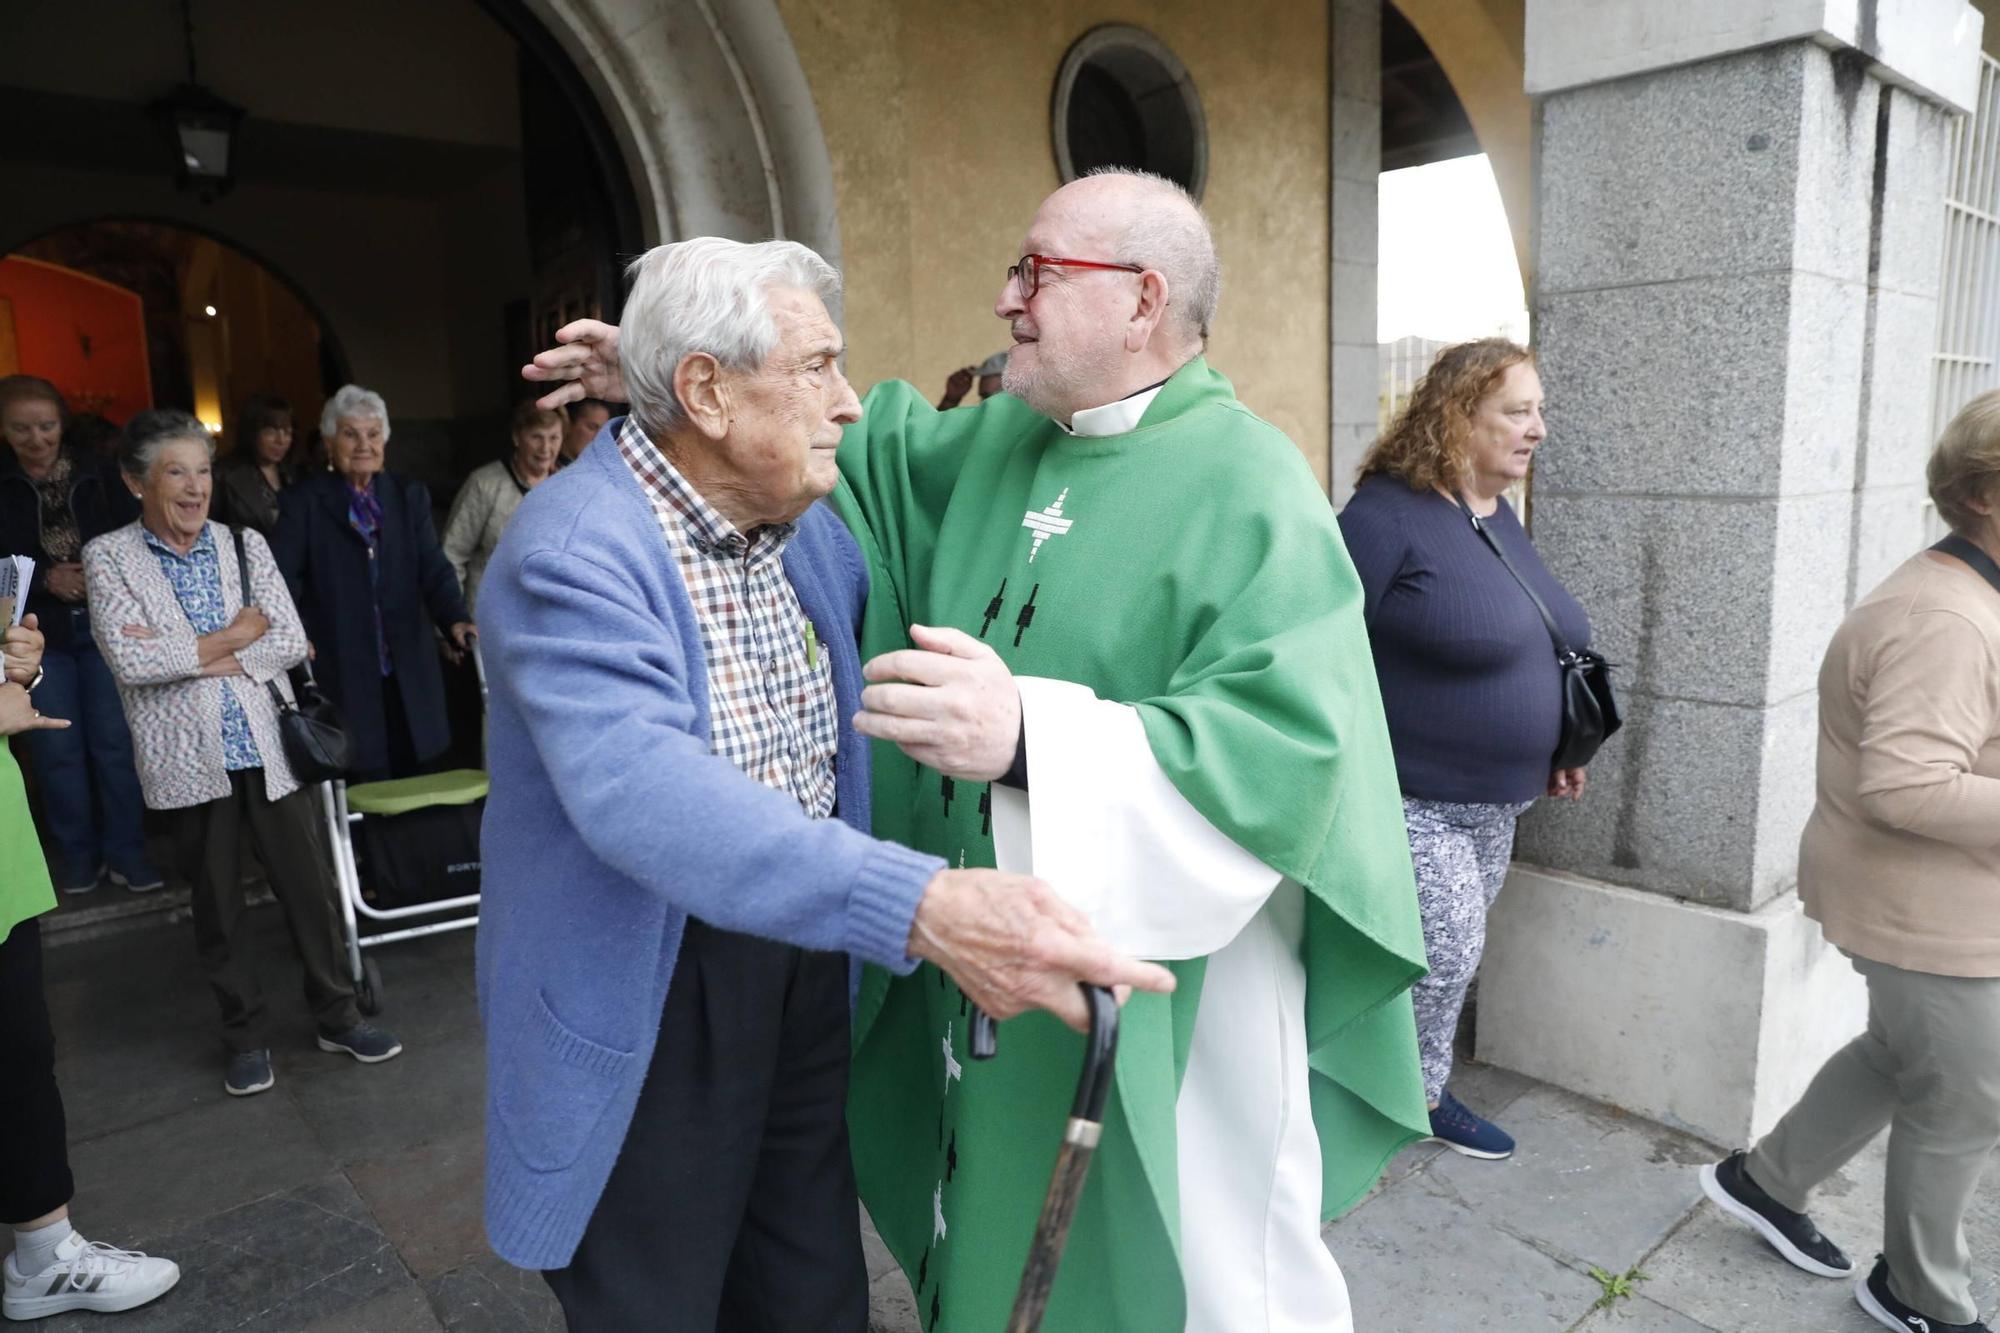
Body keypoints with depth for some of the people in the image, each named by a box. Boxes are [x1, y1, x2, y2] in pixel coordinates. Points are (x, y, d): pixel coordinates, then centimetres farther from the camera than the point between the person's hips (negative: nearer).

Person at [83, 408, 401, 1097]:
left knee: (311, 889, 6)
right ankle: (245, 1036, 28)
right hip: (189, 758, -1)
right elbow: (129, 660, -14)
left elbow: (290, 641, -5)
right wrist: (235, 635, -10)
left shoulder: (244, 543, 5)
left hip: (267, 747, 2)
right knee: (216, 904, 11)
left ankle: (337, 1016, 23)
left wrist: (188, 657, -12)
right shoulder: (109, 556, -1)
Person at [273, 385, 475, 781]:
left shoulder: (410, 496, 12)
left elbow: (433, 568, 2)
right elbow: (284, 579, -4)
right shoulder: (302, 503, 4)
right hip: (342, 675, -3)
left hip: (407, 674, 3)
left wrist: (456, 618, -16)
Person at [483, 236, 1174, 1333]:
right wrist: (920, 906, -48)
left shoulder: (811, 525, 2)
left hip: (805, 973, 7)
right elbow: (639, 790, -38)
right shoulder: (574, 549, -22)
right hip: (650, 1012, -6)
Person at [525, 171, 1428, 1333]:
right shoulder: (992, 443, 5)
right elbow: (862, 446, 20)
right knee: (993, 1233, 25)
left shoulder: (1253, 493, -18)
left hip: (1163, 992, -6)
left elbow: (1287, 746, -28)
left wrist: (1025, 737, -41)